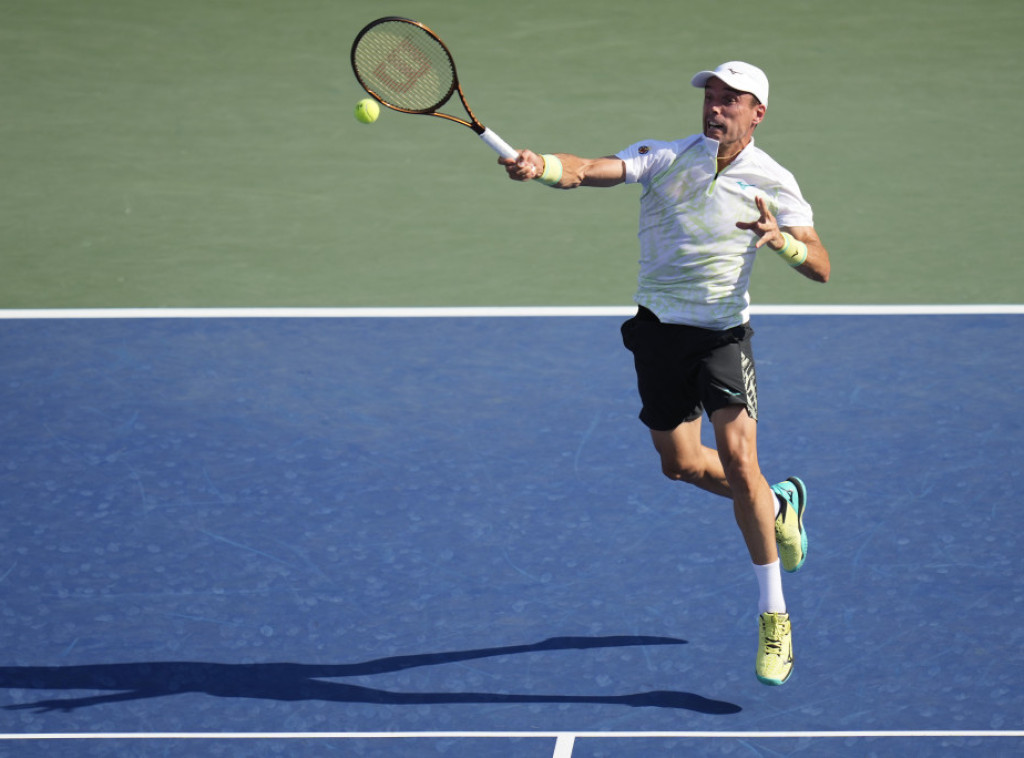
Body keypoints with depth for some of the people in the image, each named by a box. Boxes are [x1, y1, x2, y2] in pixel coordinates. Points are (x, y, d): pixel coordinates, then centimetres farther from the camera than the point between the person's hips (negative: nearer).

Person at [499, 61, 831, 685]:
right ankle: (780, 505, 43)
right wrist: (539, 165, -42)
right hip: (659, 329, 3)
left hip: (723, 333, -3)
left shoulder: (773, 182, -6)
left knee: (738, 461, -18)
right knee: (681, 465, 12)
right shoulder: (666, 158, -4)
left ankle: (774, 617, -9)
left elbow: (820, 268, -10)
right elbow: (586, 171, -20)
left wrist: (782, 240, -31)